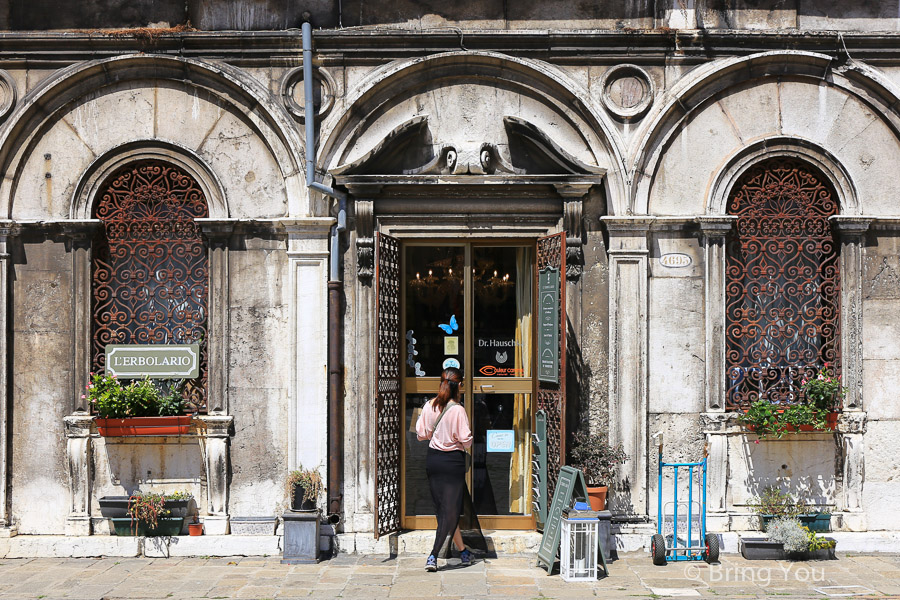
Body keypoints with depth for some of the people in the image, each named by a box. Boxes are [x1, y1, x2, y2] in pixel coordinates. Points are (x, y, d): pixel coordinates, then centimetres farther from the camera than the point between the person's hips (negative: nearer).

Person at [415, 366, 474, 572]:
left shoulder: (429, 406, -1)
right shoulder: (457, 410, -16)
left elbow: (421, 434, 5)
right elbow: (466, 440, -15)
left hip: (432, 459, 6)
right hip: (452, 461, -6)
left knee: (443, 509, 16)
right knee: (451, 510, 2)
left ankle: (463, 551, 26)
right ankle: (433, 556, -7)